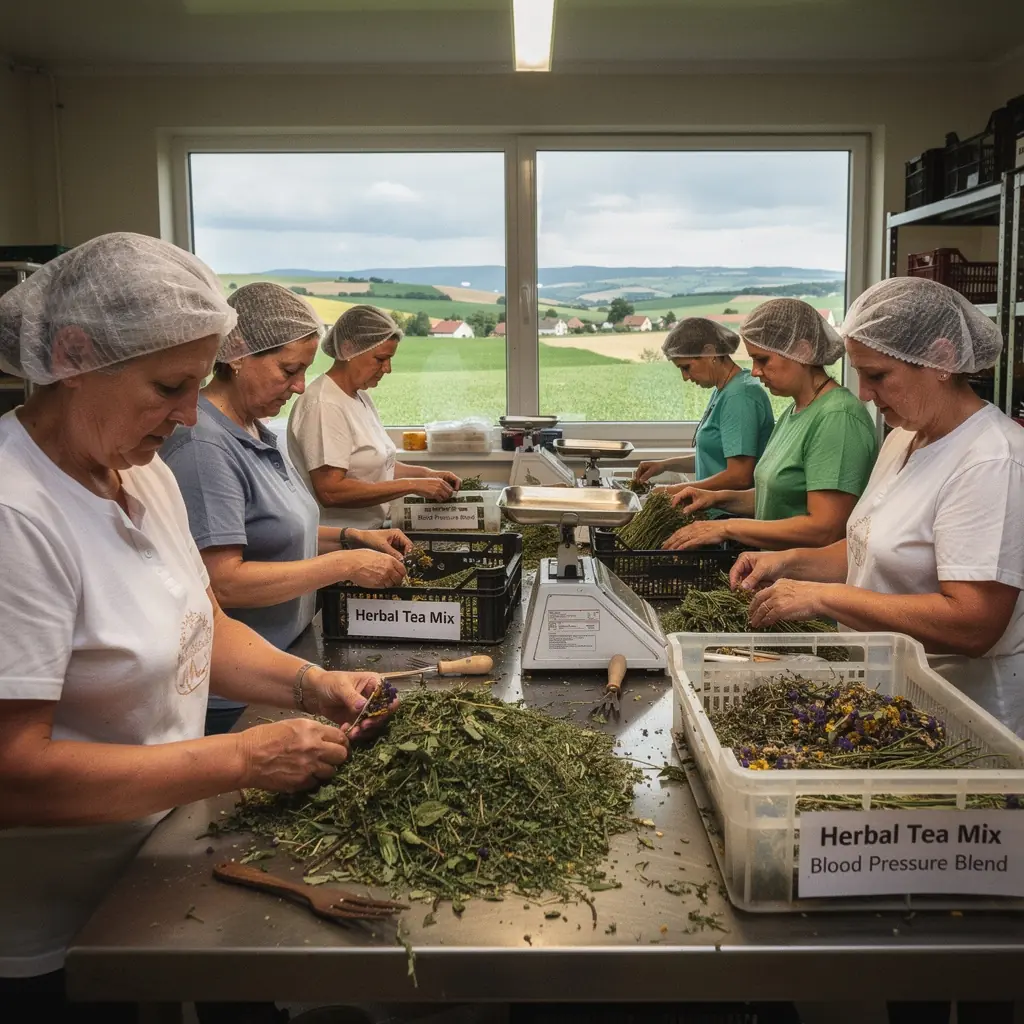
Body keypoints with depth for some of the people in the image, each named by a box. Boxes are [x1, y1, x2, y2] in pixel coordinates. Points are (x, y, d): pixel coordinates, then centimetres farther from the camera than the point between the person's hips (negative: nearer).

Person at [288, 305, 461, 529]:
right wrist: (412, 485, -19)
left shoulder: (361, 397, 11)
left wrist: (426, 474, 4)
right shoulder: (323, 406, -15)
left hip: (369, 533, 8)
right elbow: (330, 492, -22)